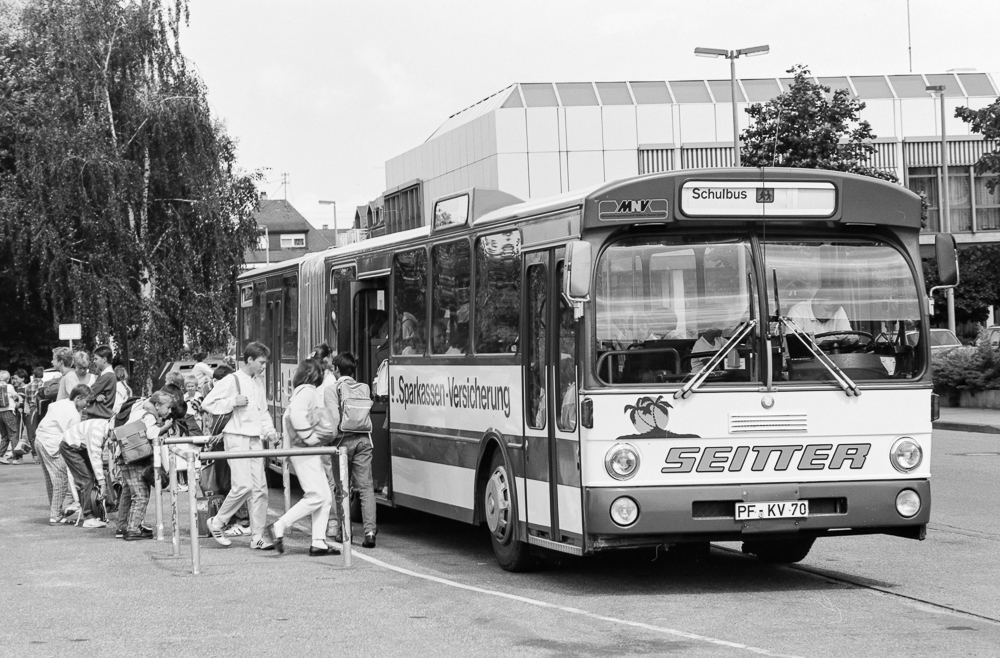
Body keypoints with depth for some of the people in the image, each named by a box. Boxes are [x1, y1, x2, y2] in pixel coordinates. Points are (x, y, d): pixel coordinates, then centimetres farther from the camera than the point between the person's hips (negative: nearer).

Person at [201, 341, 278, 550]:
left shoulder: (259, 382, 14)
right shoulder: (231, 381, -8)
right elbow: (207, 404, -9)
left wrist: (268, 428, 8)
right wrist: (233, 402, -16)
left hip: (255, 439, 7)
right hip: (236, 437, -7)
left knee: (260, 487, 2)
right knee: (243, 486, -15)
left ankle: (257, 536, 6)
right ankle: (217, 523, 5)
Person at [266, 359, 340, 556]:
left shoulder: (301, 392, 19)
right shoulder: (307, 391, -12)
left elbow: (289, 415, 24)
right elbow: (296, 414, -28)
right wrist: (309, 437, -22)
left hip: (311, 452, 11)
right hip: (304, 452, -11)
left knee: (325, 497, 7)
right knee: (316, 496, -14)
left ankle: (318, 543, 5)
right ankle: (279, 527, -12)